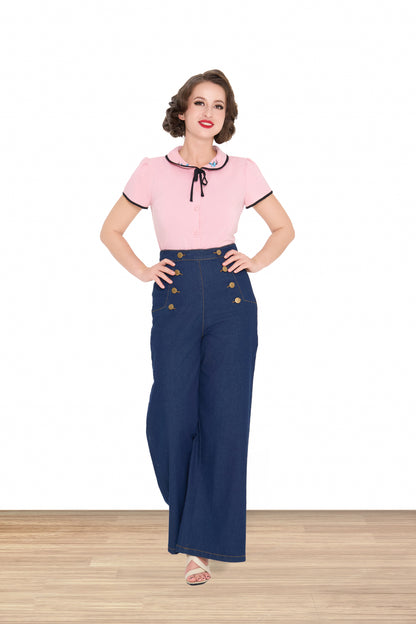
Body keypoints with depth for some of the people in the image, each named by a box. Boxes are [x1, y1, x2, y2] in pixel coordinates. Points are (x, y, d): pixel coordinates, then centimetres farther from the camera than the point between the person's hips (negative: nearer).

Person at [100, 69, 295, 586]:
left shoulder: (243, 171, 3)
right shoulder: (151, 171, 3)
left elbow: (284, 228, 16)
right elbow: (111, 231, 14)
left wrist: (256, 262, 3)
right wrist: (142, 271, 3)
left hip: (231, 299, 0)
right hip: (174, 299, 0)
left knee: (224, 418, -2)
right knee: (171, 419, 0)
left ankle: (201, 543, 10)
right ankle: (188, 508, 31)